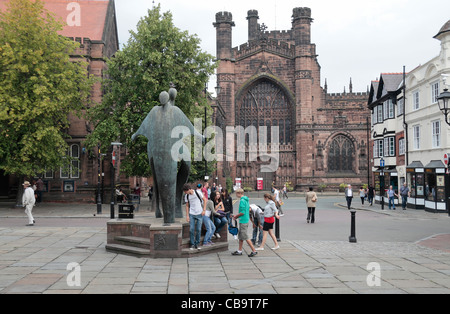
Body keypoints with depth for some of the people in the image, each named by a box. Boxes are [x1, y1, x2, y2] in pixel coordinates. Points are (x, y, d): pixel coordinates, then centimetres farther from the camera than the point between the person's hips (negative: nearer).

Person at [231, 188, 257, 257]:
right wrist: (236, 216, 16)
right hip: (245, 220, 10)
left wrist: (236, 216, -6)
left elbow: (242, 212, -22)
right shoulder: (246, 200, 13)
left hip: (243, 221, -10)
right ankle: (239, 251, 23)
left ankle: (254, 251, -2)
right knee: (240, 236, 16)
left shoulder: (242, 201, -17)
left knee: (245, 237, -5)